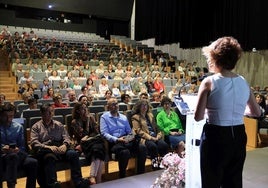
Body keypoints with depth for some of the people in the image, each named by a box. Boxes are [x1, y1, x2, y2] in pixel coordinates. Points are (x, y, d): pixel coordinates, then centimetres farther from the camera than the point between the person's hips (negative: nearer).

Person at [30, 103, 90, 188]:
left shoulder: (59, 125, 22)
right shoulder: (36, 127, 13)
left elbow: (66, 138, 15)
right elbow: (34, 143, -1)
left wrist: (65, 145, -11)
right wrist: (48, 147, -19)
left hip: (60, 149, 3)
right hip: (45, 150, -3)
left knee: (73, 153, -26)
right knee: (50, 157, -38)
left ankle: (78, 181, -29)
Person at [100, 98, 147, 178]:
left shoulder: (124, 117, 20)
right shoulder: (104, 117, 5)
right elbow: (104, 134, -6)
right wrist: (117, 139, -20)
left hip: (126, 141, 5)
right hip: (113, 143, -5)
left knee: (142, 147, -22)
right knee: (125, 152, -36)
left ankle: (141, 174, -7)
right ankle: (122, 177, -14)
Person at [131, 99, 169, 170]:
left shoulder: (150, 115, 26)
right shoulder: (135, 117, 7)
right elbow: (139, 131, -4)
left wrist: (158, 136, 2)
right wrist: (150, 137, -13)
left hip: (154, 137, 5)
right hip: (145, 138, -5)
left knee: (164, 145, -25)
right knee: (153, 146, -35)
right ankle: (155, 166, -29)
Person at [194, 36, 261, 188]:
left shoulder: (209, 82, -13)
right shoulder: (243, 82, 2)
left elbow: (198, 117, -13)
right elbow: (257, 112, 13)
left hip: (216, 137, -5)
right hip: (238, 137, 5)